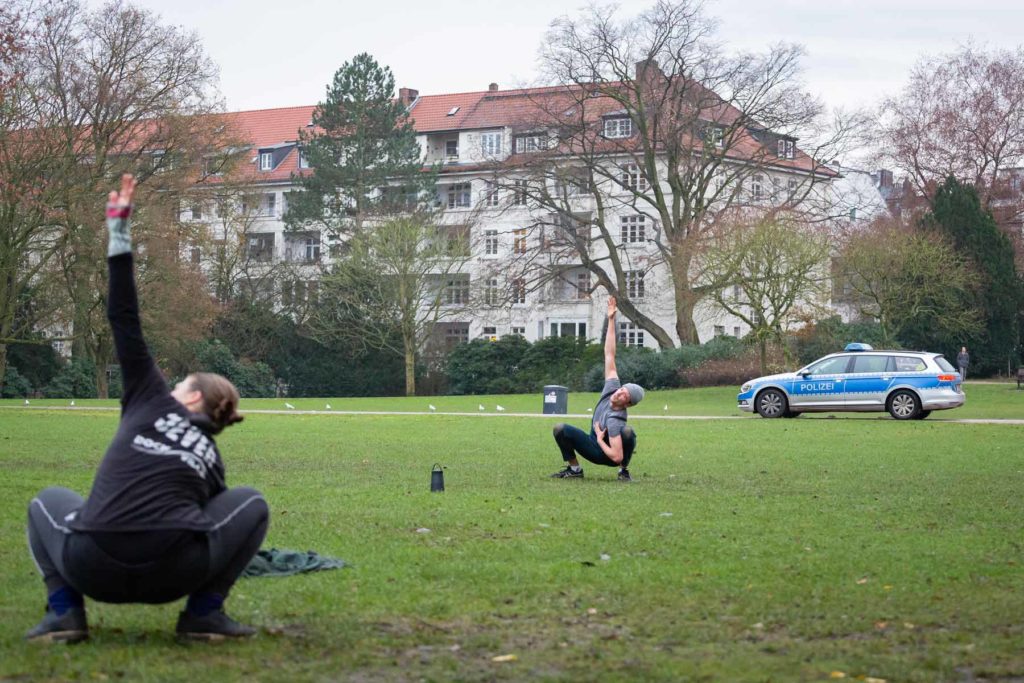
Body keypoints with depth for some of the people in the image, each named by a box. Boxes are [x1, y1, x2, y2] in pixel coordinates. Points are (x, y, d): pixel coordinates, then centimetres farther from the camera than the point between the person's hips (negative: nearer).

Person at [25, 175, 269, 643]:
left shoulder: (152, 401, 19)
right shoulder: (212, 459, 24)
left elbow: (124, 321, 17)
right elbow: (205, 522, 31)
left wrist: (118, 232, 21)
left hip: (92, 567, -1)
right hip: (171, 575, 1)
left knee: (47, 501, 37)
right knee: (252, 504, 30)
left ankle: (64, 611, 13)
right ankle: (204, 612, 11)